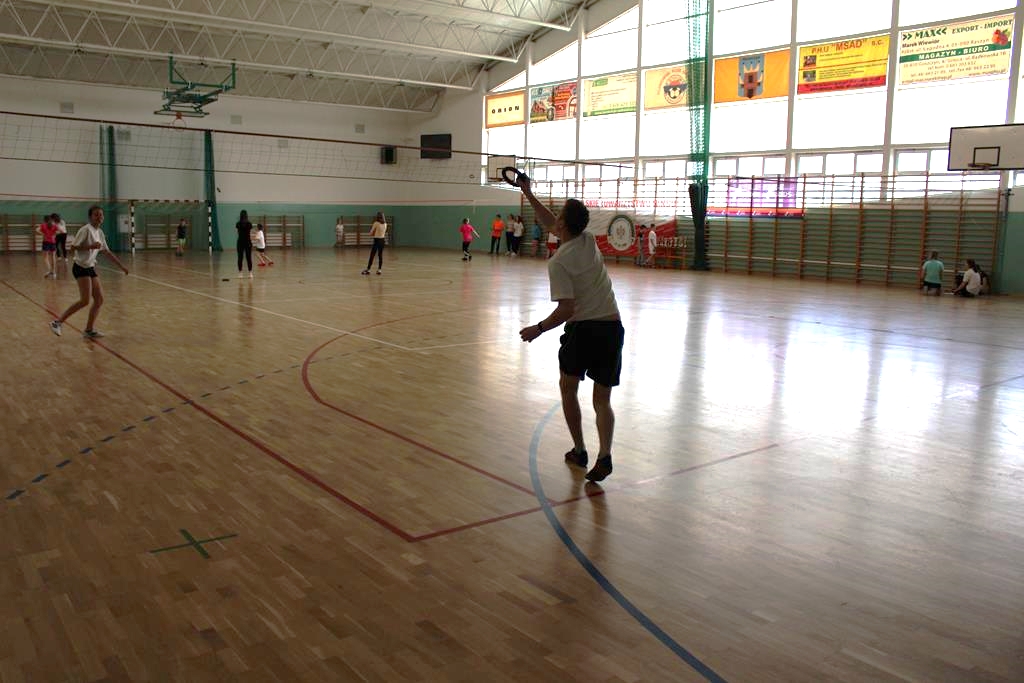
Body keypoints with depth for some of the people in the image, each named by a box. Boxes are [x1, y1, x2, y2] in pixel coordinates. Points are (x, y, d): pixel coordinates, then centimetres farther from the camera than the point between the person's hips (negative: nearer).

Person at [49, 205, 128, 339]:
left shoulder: (100, 232, 12)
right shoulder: (86, 230, -13)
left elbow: (107, 252, 21)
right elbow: (73, 247, -17)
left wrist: (121, 266, 20)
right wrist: (91, 246, -27)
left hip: (90, 268, 9)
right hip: (81, 267, -8)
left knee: (99, 299, 3)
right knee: (85, 300, -17)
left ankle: (89, 330, 10)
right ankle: (58, 322, -7)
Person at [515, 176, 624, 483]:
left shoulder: (558, 262, -13)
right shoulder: (588, 239, 5)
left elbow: (566, 309, -18)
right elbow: (551, 224, 22)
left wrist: (538, 329, -5)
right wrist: (528, 195, 26)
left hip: (583, 328, -5)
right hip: (613, 327, 5)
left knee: (568, 389, 19)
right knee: (602, 401, 9)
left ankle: (579, 450, 23)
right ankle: (604, 454, -8)